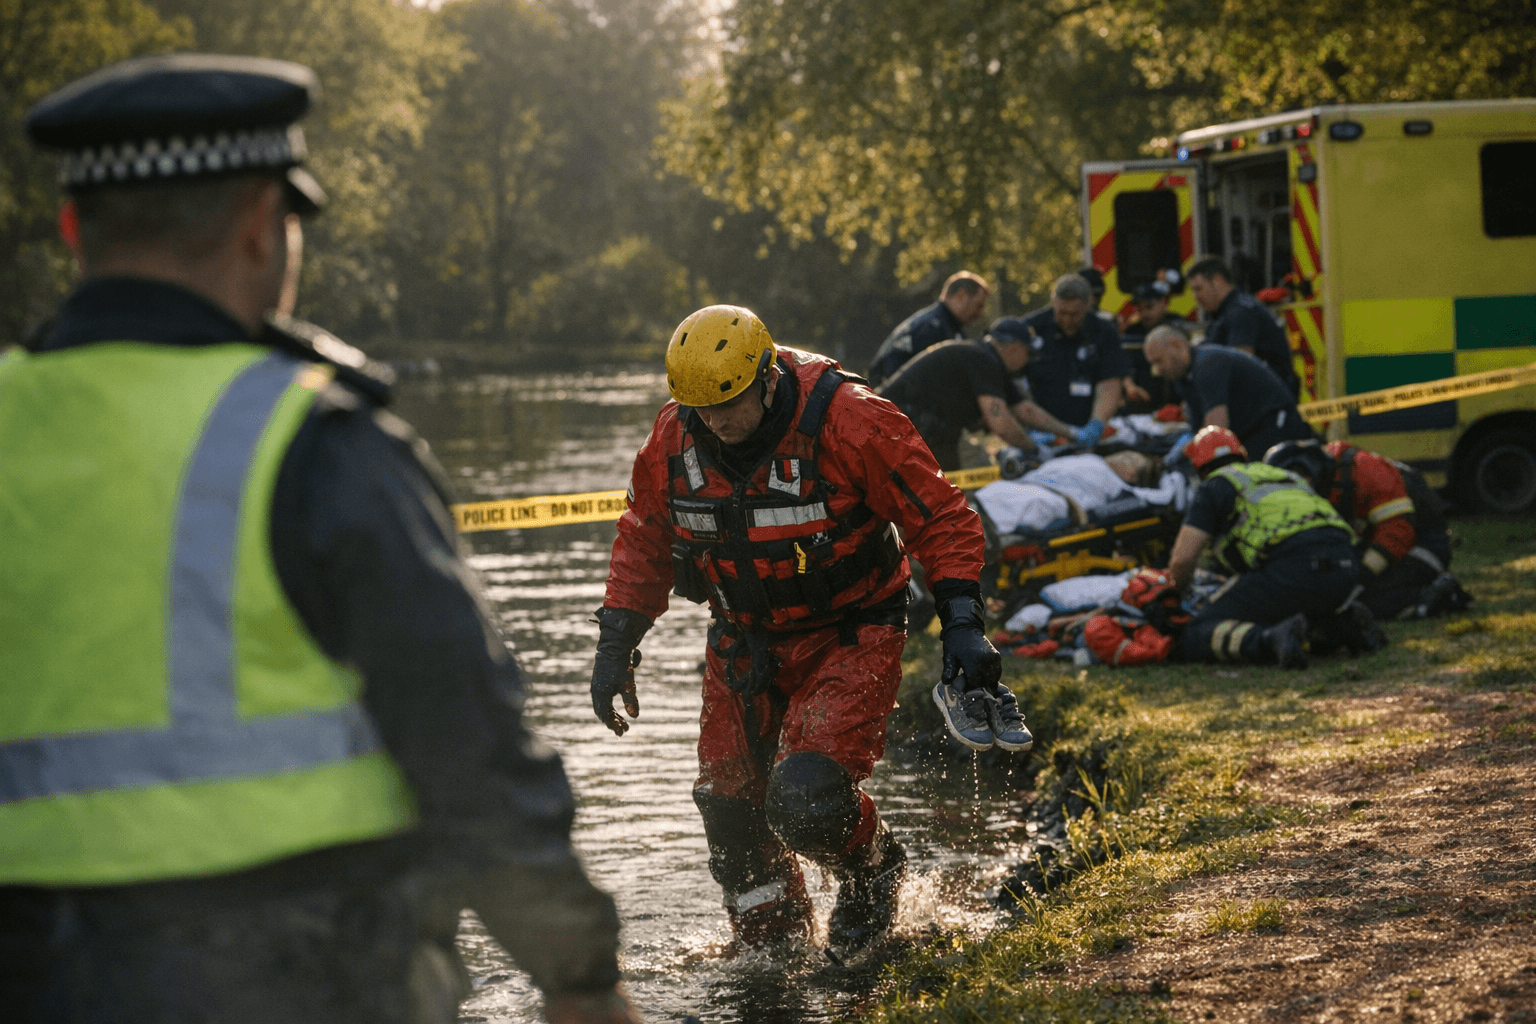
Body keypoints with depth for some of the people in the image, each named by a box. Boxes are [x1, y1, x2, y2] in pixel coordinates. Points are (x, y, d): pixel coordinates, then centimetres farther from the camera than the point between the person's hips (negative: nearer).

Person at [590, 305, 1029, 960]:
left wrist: (962, 624, -21)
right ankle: (771, 949, 28)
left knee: (805, 804, -21)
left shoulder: (849, 423, -23)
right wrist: (616, 644, 5)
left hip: (849, 638, -5)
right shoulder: (673, 438, -8)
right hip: (744, 645, 5)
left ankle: (873, 869, 13)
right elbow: (643, 540, 10)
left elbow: (941, 518, -13)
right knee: (730, 809, 4)